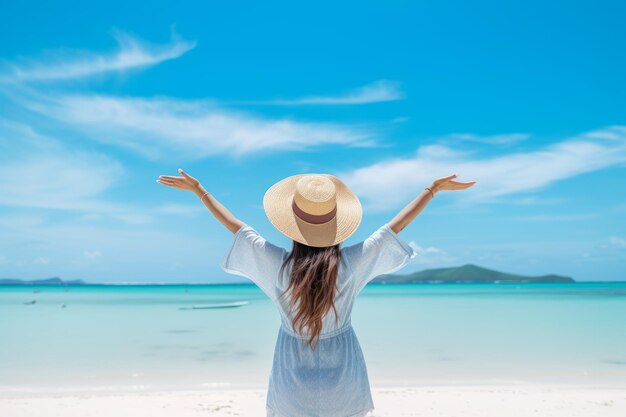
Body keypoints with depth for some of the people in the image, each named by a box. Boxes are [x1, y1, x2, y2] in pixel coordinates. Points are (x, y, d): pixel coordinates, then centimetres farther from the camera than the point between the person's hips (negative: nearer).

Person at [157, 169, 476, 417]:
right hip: (343, 375, 0)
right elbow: (396, 225, -10)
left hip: (293, 378, 0)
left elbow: (236, 227, -9)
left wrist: (197, 189, 3)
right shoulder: (352, 263, -20)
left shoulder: (277, 265, -20)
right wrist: (434, 188, 1)